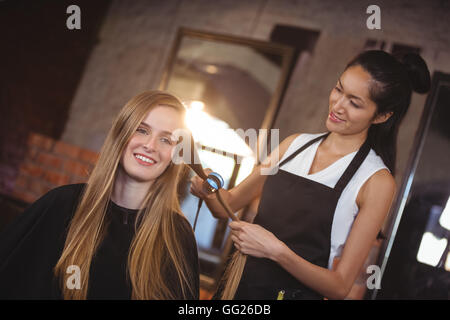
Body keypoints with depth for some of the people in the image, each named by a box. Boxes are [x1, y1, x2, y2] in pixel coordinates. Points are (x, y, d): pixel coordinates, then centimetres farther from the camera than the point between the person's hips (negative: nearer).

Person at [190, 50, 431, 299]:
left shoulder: (377, 181, -14)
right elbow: (230, 203, 7)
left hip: (296, 293, -5)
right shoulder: (296, 144, 2)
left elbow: (340, 287, -16)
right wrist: (209, 190, -14)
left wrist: (277, 251, -27)